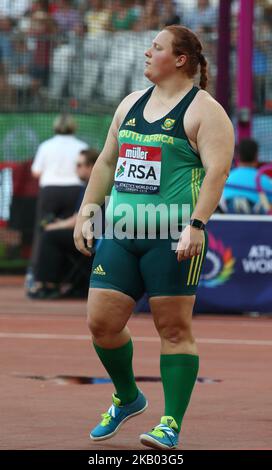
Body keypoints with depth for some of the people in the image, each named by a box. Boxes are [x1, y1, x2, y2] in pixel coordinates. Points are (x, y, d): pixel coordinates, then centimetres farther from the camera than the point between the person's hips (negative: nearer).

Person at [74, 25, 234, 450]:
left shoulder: (204, 110, -4)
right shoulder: (131, 104, 18)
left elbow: (217, 170, -13)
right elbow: (106, 162, 24)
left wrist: (196, 225, -24)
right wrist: (86, 212, 16)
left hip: (172, 237, -7)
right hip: (120, 231, 7)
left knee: (174, 328, -3)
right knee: (101, 322, 3)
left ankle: (172, 424, 2)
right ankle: (128, 398, 27)